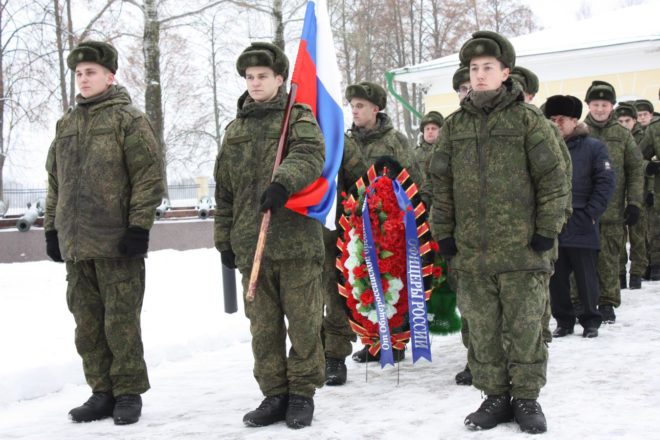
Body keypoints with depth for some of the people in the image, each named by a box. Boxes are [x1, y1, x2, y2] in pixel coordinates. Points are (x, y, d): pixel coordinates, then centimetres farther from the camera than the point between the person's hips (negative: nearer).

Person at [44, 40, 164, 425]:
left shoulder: (128, 119, -2)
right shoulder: (67, 125, 16)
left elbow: (149, 176, -8)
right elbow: (55, 181, 21)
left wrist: (139, 225, -14)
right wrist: (52, 227, 15)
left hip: (117, 243, -6)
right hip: (75, 243, 6)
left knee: (121, 322, -1)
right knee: (88, 324, 10)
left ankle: (128, 393, 10)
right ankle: (102, 392, 20)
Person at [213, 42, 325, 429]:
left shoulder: (299, 117, 5)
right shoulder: (235, 129, 18)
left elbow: (310, 155, -17)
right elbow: (224, 191, 20)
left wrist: (282, 182, -34)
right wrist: (225, 238, 16)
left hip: (297, 241, -4)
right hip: (251, 245, 4)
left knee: (304, 322, 1)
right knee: (263, 326, 7)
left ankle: (302, 393, 13)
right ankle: (275, 395, 17)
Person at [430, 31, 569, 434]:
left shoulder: (528, 119, -1)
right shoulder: (454, 125, 10)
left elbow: (554, 178, -2)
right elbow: (441, 184, 13)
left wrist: (547, 230, -6)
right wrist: (443, 232, 8)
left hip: (522, 248, -3)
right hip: (471, 250, 3)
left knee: (524, 328, 4)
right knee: (483, 330, 8)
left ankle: (526, 398, 17)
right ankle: (495, 397, 21)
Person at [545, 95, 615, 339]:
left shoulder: (593, 147, 0)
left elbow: (606, 181, -5)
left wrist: (591, 213, -12)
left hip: (582, 227, -3)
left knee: (586, 277, 4)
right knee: (557, 278, 7)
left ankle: (591, 321, 19)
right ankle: (564, 320, 20)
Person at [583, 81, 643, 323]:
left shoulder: (623, 135, 7)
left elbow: (635, 171, 7)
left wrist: (634, 203, 0)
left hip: (612, 210, 0)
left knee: (609, 257, 2)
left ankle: (607, 303, 12)